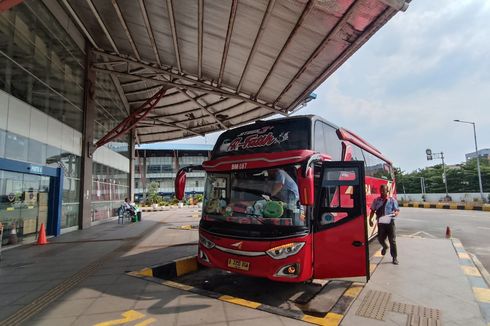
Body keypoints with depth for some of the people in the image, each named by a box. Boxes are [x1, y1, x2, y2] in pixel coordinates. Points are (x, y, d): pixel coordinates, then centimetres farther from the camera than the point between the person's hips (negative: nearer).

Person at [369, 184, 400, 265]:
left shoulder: (392, 200, -2)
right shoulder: (376, 200, 3)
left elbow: (397, 210, 0)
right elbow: (372, 211, 9)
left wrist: (395, 213, -23)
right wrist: (370, 220, 1)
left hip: (390, 222, -2)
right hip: (381, 223, 2)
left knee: (392, 240, 2)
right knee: (380, 239, 5)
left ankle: (395, 257, 18)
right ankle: (385, 247, 42)